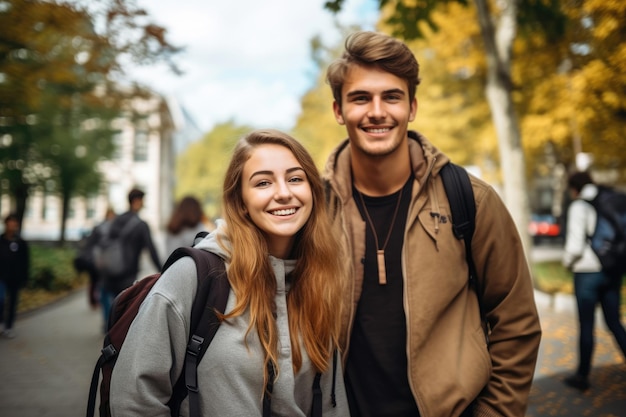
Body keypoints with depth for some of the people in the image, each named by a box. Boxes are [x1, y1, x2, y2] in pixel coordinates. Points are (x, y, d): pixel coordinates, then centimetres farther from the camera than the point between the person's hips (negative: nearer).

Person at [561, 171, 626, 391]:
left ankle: (582, 376, 17)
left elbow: (575, 245, -14)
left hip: (588, 272, -5)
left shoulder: (579, 206, -10)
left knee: (586, 325, 5)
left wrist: (567, 262, 4)